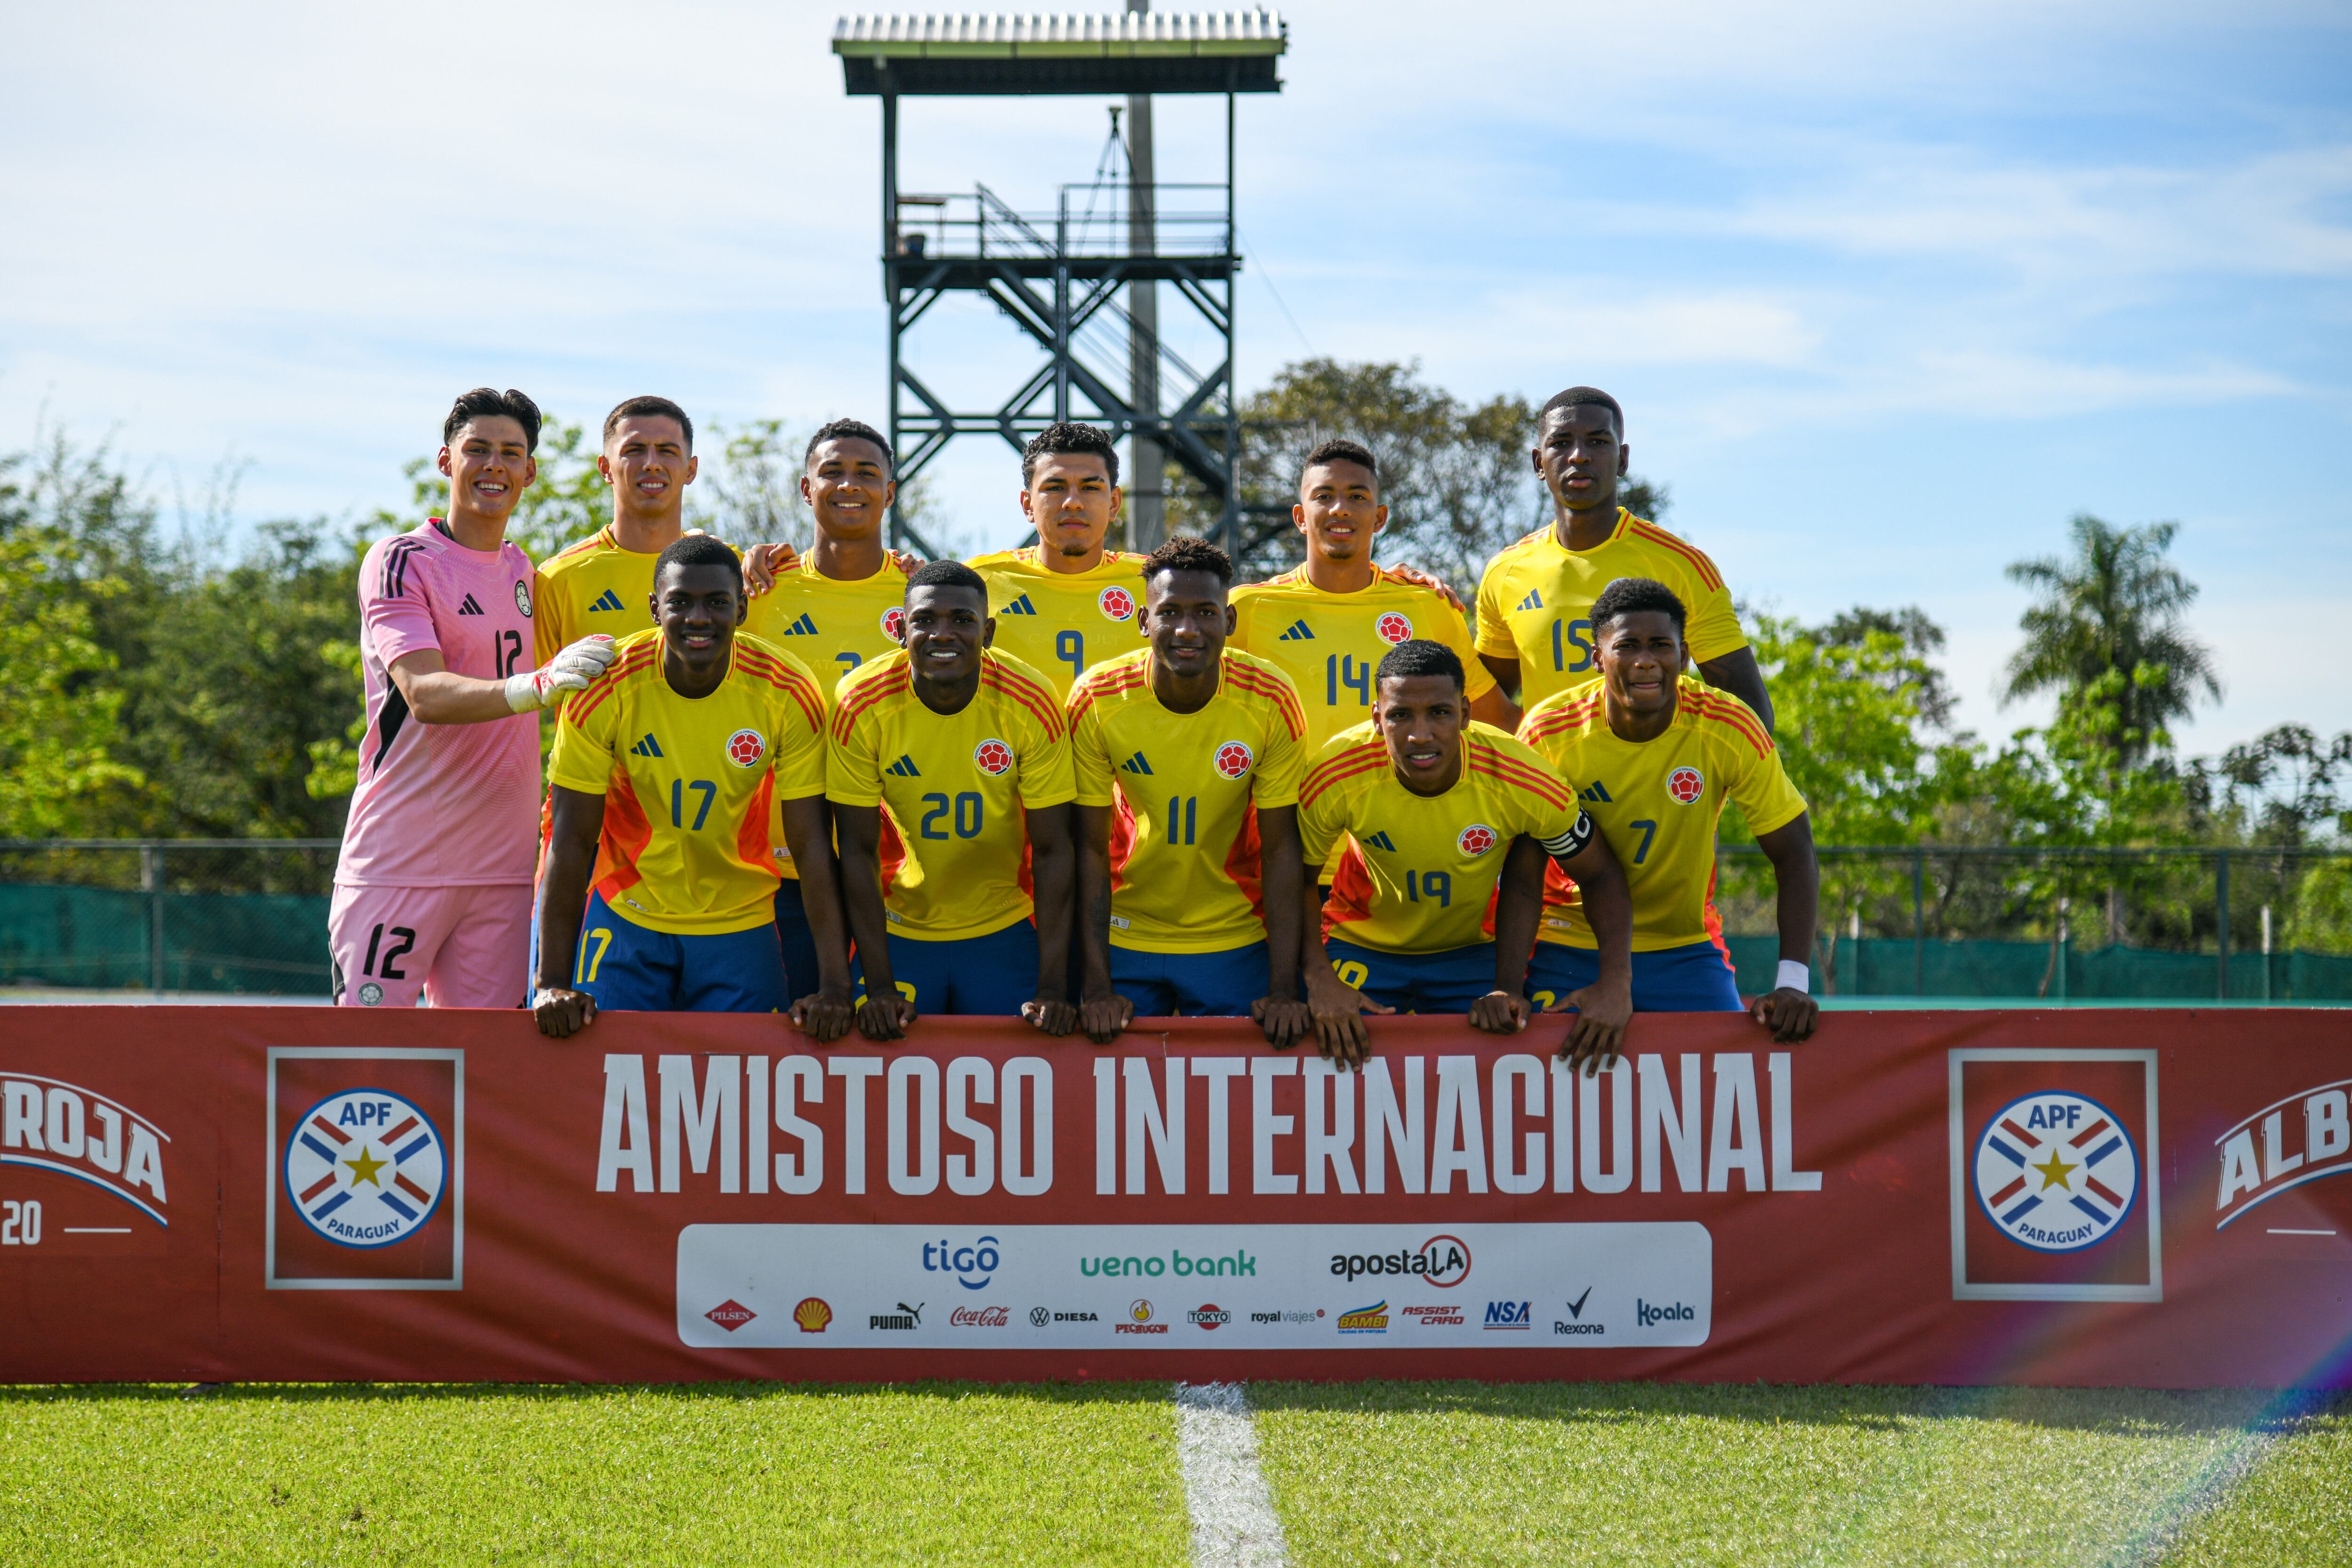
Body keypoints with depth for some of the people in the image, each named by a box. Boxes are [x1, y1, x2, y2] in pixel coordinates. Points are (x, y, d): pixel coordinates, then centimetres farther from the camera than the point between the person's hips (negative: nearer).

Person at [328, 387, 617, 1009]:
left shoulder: (526, 572, 15)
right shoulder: (400, 561, -5)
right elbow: (424, 695, -19)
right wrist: (538, 685, -37)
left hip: (503, 865, 6)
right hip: (399, 863, -5)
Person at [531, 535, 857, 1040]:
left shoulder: (789, 693, -16)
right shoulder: (605, 687, -17)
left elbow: (812, 845, -13)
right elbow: (573, 839, -13)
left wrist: (834, 986, -20)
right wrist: (554, 984, -18)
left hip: (742, 927, 1)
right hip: (626, 920, 0)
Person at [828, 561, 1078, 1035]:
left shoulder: (1031, 703, -16)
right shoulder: (862, 703, -17)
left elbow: (1052, 849, -12)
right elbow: (858, 851, -12)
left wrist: (1053, 988, -17)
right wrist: (879, 986, -16)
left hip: (1004, 935, 0)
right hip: (897, 933, 0)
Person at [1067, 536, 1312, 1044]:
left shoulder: (1271, 701, -16)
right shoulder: (1097, 700, -16)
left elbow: (1280, 849, -11)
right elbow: (1092, 848, -9)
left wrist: (1284, 991, -15)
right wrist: (1098, 987, -14)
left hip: (1237, 944, 0)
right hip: (1125, 939, 0)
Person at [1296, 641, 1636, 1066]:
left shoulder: (1524, 782, -29)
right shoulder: (1336, 778, -30)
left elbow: (1600, 875, -14)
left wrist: (1615, 983, -27)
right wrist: (1319, 978, -30)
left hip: (1476, 952, 1)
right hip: (1362, 947, 0)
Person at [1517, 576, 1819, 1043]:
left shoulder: (1729, 729, -17)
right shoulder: (1548, 732, -17)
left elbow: (1793, 855, -12)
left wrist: (1792, 983, -23)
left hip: (1685, 950, 1)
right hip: (1569, 952, 0)